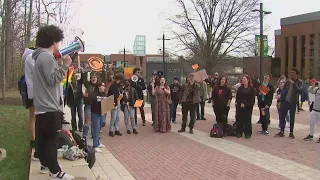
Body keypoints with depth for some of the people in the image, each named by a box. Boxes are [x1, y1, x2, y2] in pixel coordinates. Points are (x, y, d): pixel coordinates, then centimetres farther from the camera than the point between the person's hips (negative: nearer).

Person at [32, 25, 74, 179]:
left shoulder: (41, 56, 18)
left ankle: (46, 163, 30)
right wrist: (64, 66, -17)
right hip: (49, 106, -10)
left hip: (43, 105, 10)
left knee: (43, 137, 17)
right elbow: (52, 79, -20)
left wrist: (59, 65, 15)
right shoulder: (47, 56, -15)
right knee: (51, 138, -6)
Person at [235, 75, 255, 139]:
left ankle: (248, 133, 10)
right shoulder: (240, 88, 8)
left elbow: (252, 98, -6)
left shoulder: (251, 88, -2)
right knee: (239, 119, 4)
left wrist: (245, 105, -12)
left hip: (248, 107, -3)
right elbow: (237, 97, 4)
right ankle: (239, 132, 13)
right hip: (240, 107, 3)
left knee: (247, 120, 1)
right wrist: (240, 104, -12)